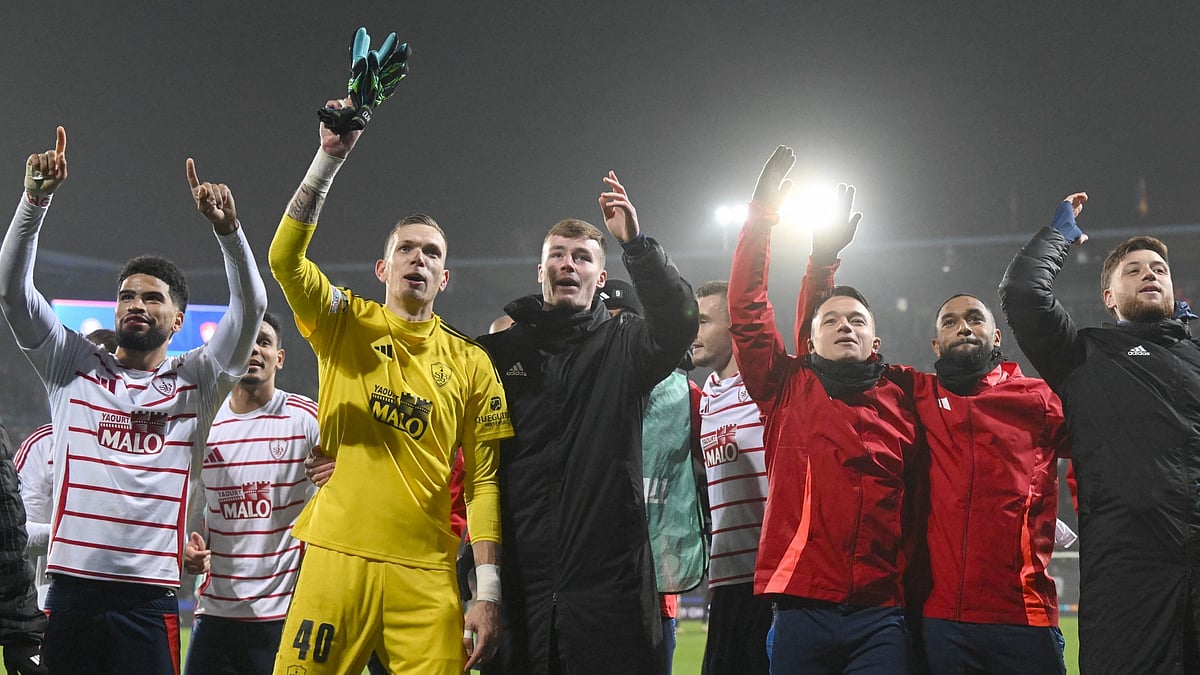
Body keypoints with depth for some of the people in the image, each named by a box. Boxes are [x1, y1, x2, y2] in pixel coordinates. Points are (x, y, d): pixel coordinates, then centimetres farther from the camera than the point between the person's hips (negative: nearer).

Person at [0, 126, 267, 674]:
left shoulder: (195, 381, 10)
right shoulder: (72, 368, 12)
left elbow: (250, 307, -3)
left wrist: (226, 228, -17)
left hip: (149, 600, -1)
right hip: (71, 589, 1)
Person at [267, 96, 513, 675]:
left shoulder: (472, 363, 9)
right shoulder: (345, 324, 8)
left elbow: (483, 480, 6)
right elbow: (285, 257, -9)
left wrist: (488, 594, -1)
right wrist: (330, 155, -15)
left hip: (426, 573, 1)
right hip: (335, 559, -1)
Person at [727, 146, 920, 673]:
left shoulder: (904, 393, 12)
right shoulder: (788, 388, 11)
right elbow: (746, 310, 5)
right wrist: (763, 212, 2)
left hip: (881, 616, 0)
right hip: (801, 609, 0)